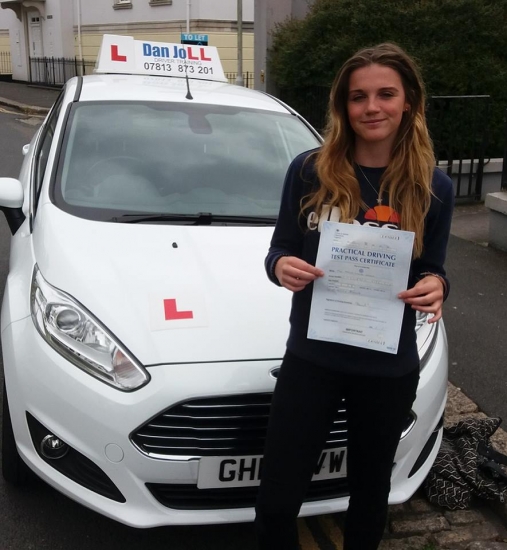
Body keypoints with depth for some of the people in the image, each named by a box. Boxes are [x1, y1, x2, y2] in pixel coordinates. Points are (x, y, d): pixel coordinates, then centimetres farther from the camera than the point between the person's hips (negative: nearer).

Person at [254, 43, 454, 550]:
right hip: (311, 358, -1)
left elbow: (432, 271, 5)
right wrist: (281, 266, -21)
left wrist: (434, 287, -18)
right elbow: (280, 249, 2)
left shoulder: (432, 186, -4)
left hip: (390, 369, 1)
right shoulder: (309, 171, -7)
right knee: (276, 502, 5)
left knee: (369, 493, 21)